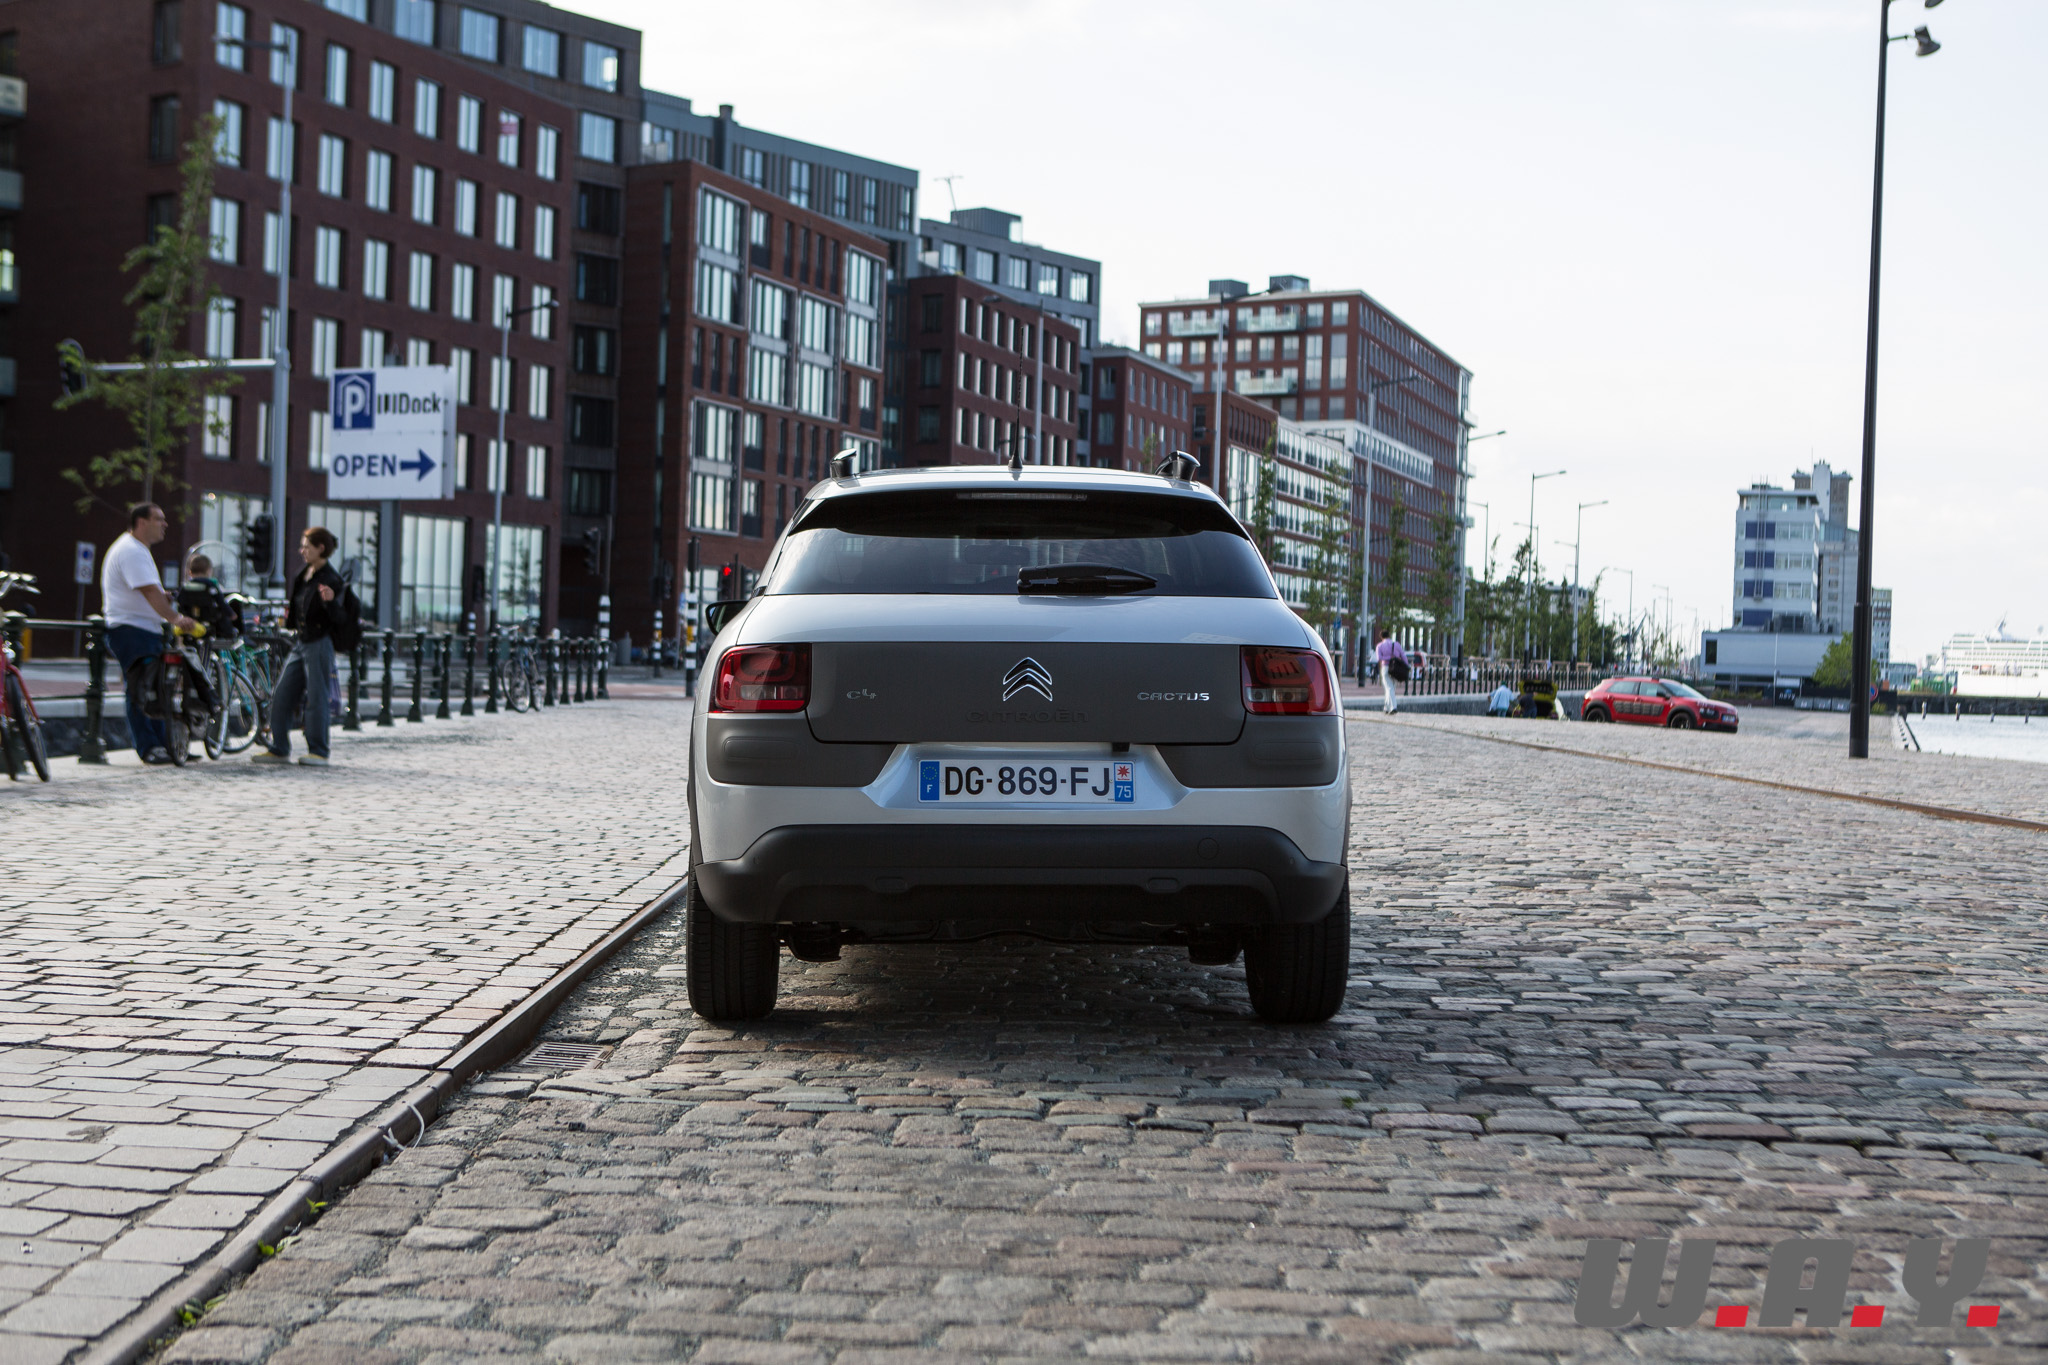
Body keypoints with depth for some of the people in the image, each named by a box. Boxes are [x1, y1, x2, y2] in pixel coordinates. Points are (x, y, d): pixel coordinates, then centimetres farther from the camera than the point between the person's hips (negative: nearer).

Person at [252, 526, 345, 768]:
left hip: (319, 645, -9)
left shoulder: (331, 580, -11)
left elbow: (338, 618, -19)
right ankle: (279, 749, 14)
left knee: (316, 698, -4)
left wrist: (330, 601, -35)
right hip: (301, 644, 9)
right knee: (280, 696, 7)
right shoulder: (302, 577, 14)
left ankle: (318, 752, 4)